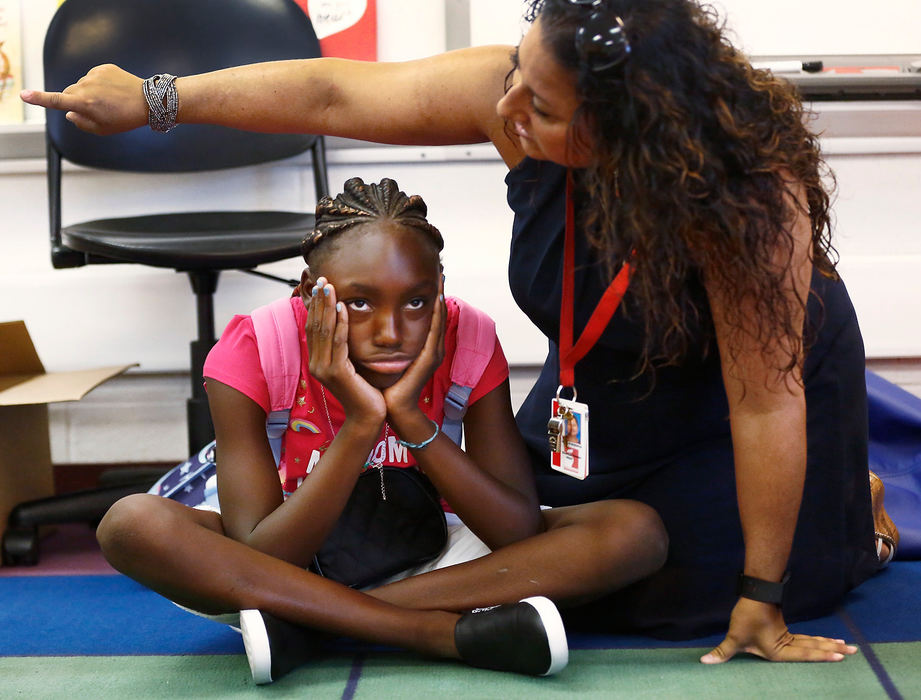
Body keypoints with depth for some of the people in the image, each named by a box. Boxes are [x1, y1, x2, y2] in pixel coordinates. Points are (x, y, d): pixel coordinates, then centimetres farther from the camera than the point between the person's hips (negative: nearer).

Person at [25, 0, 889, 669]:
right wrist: (154, 98, -11)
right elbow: (334, 95, -19)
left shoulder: (751, 192, -40)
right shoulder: (514, 94, -28)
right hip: (606, 376, 5)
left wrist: (760, 602, -30)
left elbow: (764, 399, -36)